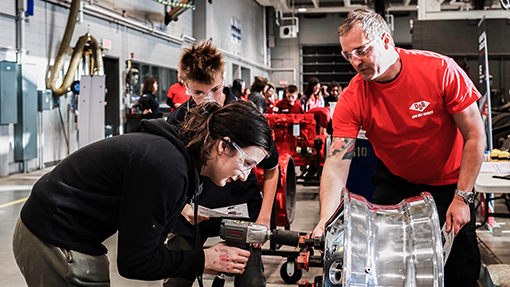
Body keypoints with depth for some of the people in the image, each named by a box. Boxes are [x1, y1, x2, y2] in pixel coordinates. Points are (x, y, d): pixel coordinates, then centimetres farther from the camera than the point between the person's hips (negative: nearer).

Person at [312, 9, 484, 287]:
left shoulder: (441, 70, -23)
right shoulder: (352, 99, -19)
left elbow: (475, 136, -17)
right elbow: (337, 163, -25)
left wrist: (462, 198, -21)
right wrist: (325, 222, -38)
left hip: (447, 181, -1)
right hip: (394, 180, 2)